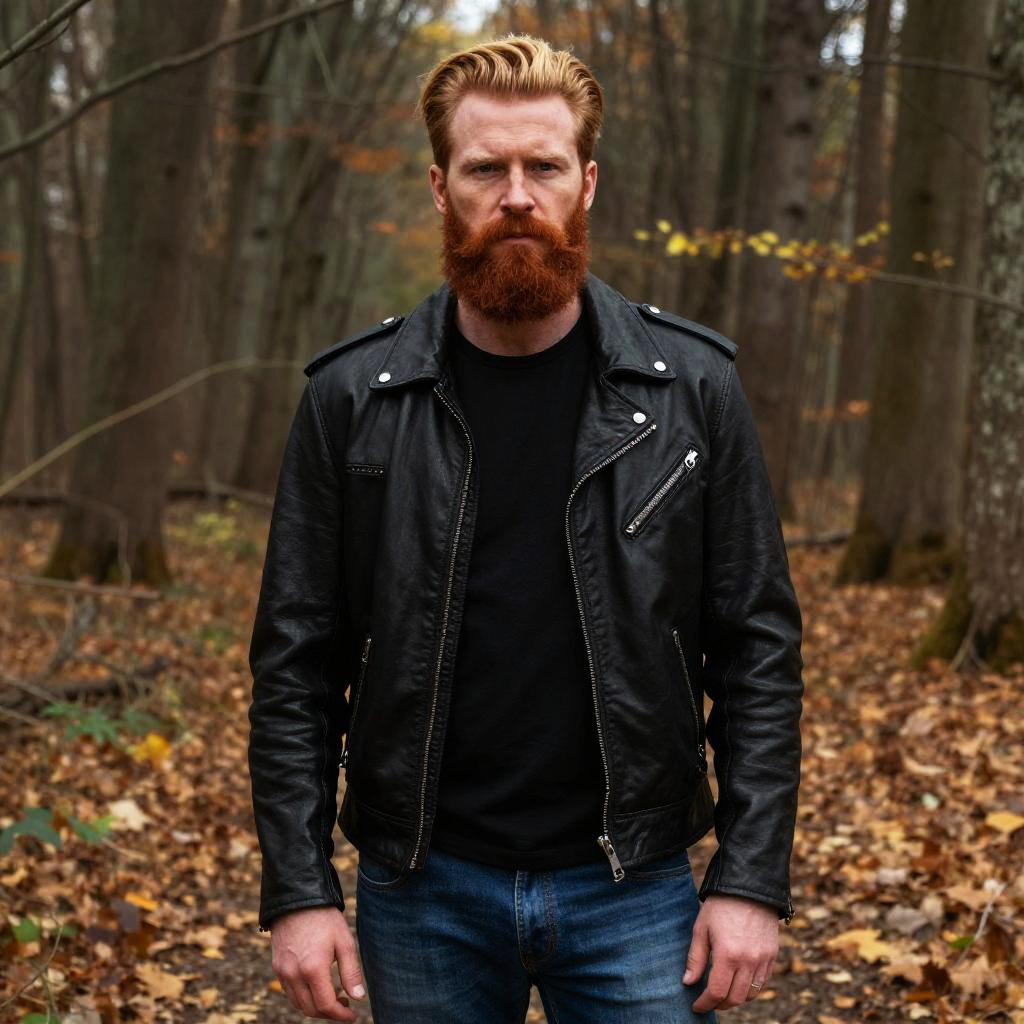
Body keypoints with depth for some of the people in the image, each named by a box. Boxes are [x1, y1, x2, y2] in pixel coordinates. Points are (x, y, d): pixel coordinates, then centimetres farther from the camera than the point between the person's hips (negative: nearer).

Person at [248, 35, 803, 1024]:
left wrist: (752, 878, -6)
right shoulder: (351, 396, -3)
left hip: (633, 889, 0)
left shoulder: (690, 388, -3)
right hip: (422, 889, 1)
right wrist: (297, 889, -5)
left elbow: (758, 646, -2)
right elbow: (296, 660, -1)